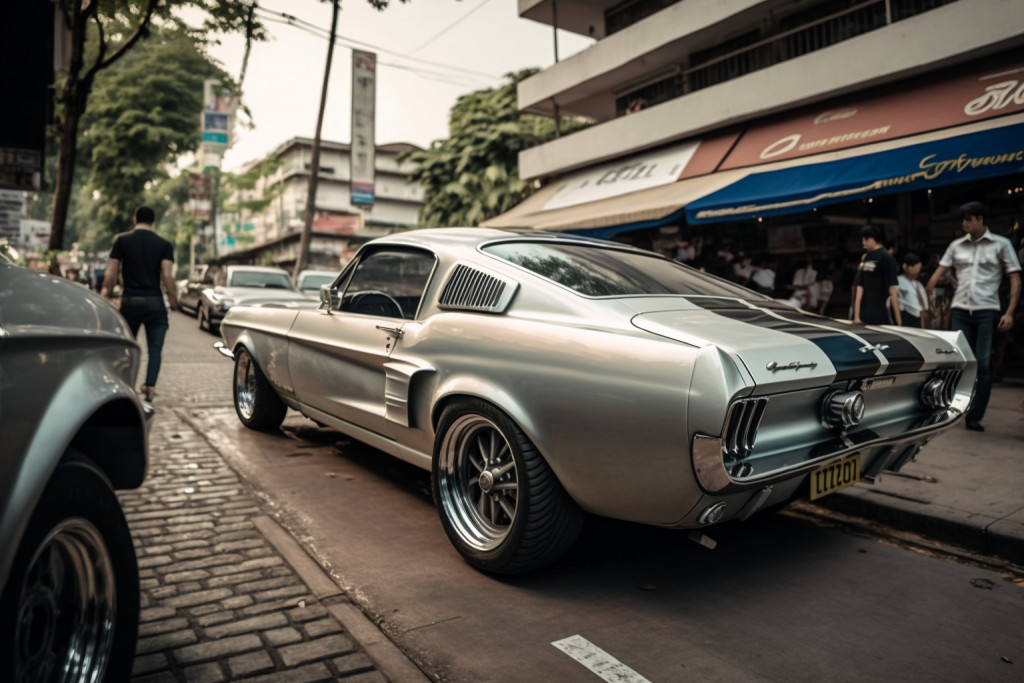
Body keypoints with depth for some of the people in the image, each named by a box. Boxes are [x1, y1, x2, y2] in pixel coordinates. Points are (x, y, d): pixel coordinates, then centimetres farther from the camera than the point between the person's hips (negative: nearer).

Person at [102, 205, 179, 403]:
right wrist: (173, 299, 0)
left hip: (129, 301, 1)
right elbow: (166, 275, -8)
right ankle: (150, 387, -8)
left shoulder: (122, 240, 3)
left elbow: (111, 273, -1)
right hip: (154, 302, -1)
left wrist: (107, 292, 9)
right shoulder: (164, 244, 1)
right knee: (155, 348, 2)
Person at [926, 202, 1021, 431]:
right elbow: (938, 273, 9)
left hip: (987, 311, -2)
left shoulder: (1001, 244, 3)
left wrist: (1009, 312, -9)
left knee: (983, 364, -2)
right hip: (960, 310, 2)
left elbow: (1015, 279, 0)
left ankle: (975, 417, 3)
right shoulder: (956, 245, 10)